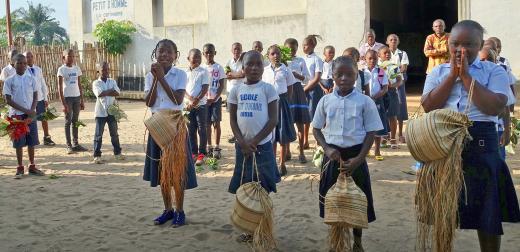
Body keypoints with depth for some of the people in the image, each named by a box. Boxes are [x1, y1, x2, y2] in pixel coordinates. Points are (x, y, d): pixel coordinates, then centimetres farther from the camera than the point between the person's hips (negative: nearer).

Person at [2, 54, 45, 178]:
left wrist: (32, 111, -10)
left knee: (31, 142, 7)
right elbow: (8, 100, -6)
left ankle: (32, 167, 17)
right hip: (16, 115, -2)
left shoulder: (31, 79, 5)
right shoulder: (9, 81, -3)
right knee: (19, 143, 3)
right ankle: (20, 168, 13)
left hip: (31, 114, 2)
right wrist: (25, 110, -14)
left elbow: (35, 96, 6)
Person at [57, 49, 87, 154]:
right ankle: (69, 145, 5)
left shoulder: (77, 69, 9)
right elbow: (60, 87, -8)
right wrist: (63, 103, -14)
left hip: (77, 97, 5)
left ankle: (76, 144, 16)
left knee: (75, 121, 9)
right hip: (67, 97, -4)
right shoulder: (62, 69, -5)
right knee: (68, 121, 0)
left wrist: (82, 101, 9)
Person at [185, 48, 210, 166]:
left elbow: (205, 89, -8)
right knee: (191, 130, 8)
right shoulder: (185, 73, 6)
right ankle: (193, 153, 17)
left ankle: (202, 154, 5)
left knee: (202, 130, 0)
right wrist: (191, 99, -14)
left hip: (201, 105, -3)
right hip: (189, 105, 3)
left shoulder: (204, 72, -3)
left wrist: (195, 102, -16)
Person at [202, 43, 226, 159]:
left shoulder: (218, 67, -2)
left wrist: (214, 98, -14)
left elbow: (221, 85, -3)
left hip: (216, 99, -2)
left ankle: (217, 147, 3)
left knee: (216, 123, -2)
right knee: (207, 124, 7)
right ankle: (209, 146, 16)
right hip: (204, 99, 2)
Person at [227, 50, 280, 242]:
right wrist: (243, 142, -9)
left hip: (262, 145, -3)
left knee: (262, 189, 3)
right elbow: (233, 120, 5)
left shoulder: (268, 89, -4)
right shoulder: (236, 90, 4)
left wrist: (254, 141, -12)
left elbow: (273, 120, -8)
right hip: (242, 146, 3)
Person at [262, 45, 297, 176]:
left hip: (281, 102, -2)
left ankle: (282, 164, 14)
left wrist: (285, 101, -2)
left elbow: (290, 89, 3)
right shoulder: (265, 70, 4)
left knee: (283, 136, 3)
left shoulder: (285, 70, -2)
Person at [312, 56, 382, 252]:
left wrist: (359, 158, -14)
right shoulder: (326, 101, 1)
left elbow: (371, 132, -4)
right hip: (333, 155, 2)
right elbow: (316, 129, 6)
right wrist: (327, 149, -10)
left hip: (355, 156, -1)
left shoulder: (365, 102, -5)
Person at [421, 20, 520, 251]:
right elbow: (428, 106, -6)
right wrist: (452, 75, -8)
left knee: (488, 213, 6)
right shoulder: (438, 72, 8)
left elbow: (494, 107, -14)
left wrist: (466, 76, -12)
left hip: (481, 144, -2)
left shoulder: (494, 71, 1)